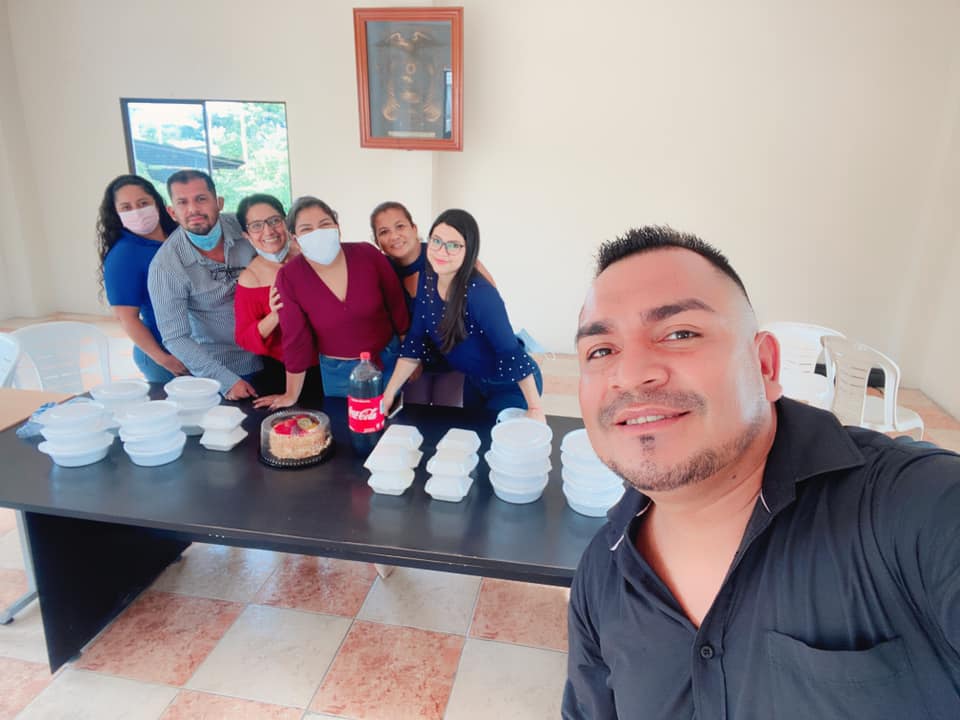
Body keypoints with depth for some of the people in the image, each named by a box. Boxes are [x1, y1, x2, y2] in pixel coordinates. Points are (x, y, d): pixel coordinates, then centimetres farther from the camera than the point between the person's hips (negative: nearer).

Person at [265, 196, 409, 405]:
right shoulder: (289, 277, -15)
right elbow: (295, 337, -7)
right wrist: (291, 395, -2)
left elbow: (397, 306, -4)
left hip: (389, 360, 1)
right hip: (337, 372, 0)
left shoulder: (368, 255, -15)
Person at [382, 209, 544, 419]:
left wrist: (535, 408, -28)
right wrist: (388, 394, -9)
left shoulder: (479, 293, -31)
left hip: (513, 385, -7)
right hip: (474, 381, 7)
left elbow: (511, 352, -30)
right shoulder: (427, 280, -11)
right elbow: (415, 341, -6)